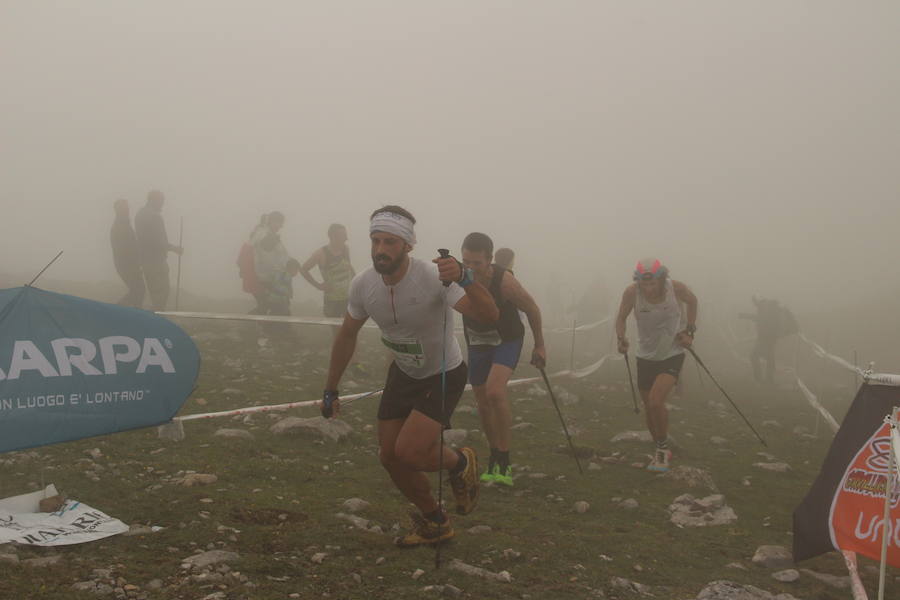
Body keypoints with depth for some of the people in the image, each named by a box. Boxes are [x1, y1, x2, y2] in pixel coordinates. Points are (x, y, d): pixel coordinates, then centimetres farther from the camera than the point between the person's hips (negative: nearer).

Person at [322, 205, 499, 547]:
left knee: (408, 451, -21)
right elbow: (347, 336, 3)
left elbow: (489, 316, -41)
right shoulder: (362, 285, -14)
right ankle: (434, 524, 29)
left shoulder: (433, 277, -30)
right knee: (389, 457, 6)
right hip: (403, 374, 6)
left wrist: (464, 278, -58)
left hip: (444, 376, -6)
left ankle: (461, 463, 14)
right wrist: (331, 391, 8)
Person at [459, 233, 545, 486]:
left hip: (507, 341, -4)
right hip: (477, 343, 4)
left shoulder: (504, 281, -29)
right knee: (483, 404, 10)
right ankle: (494, 458, 32)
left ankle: (504, 462, -15)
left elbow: (532, 310, -12)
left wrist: (539, 346, -3)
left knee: (495, 392, -26)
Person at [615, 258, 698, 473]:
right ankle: (662, 452, 31)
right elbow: (621, 318, -3)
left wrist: (689, 331, -2)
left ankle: (663, 449, 0)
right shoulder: (632, 292, -18)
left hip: (673, 354, -3)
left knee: (656, 401, -21)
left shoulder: (676, 288, -19)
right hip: (646, 356, 3)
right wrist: (621, 338, -22)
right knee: (649, 409, 9)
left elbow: (692, 301, 4)